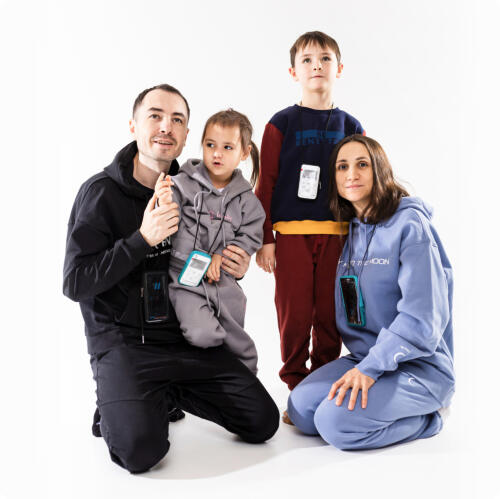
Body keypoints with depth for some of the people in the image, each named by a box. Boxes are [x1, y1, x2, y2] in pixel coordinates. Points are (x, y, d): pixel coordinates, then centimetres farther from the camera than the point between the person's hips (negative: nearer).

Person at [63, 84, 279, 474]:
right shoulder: (102, 192, -7)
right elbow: (74, 283, -13)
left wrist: (234, 270, -3)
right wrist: (143, 239, -21)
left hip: (188, 337, 5)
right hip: (123, 341, -4)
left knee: (263, 421, -4)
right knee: (141, 449, -26)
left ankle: (168, 393, 16)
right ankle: (119, 403, 9)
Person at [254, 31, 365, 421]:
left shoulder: (350, 127, 11)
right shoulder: (282, 124, 4)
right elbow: (266, 183, 1)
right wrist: (264, 238, -4)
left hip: (336, 235, 2)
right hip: (291, 234, -2)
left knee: (329, 315, 6)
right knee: (294, 315, 1)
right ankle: (298, 391, 16)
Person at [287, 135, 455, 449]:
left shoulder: (410, 223, -13)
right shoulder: (351, 230, 11)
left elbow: (422, 315, -20)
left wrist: (371, 368, -22)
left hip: (420, 364, -6)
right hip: (364, 357, 7)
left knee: (336, 423, -24)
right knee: (300, 408, -12)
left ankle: (426, 416, -1)